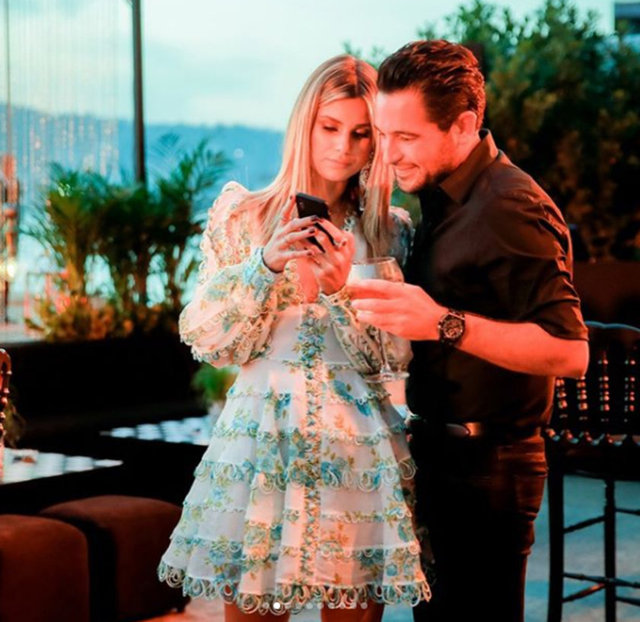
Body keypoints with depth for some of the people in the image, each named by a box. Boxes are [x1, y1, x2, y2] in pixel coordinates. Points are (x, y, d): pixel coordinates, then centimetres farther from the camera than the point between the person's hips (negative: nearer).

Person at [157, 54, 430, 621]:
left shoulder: (391, 232, 6)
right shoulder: (242, 214, 4)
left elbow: (392, 357, 1)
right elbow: (208, 341, -1)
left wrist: (342, 289, -15)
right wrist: (265, 265, -15)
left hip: (356, 446, 1)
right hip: (261, 437, 0)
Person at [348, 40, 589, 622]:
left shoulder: (512, 208, -18)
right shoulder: (442, 198, 12)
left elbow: (568, 351, -26)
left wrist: (443, 323, -32)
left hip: (485, 470, -9)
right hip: (439, 458, 10)